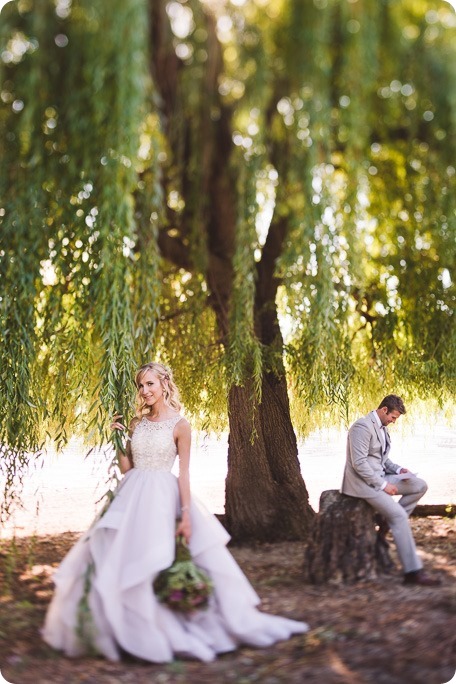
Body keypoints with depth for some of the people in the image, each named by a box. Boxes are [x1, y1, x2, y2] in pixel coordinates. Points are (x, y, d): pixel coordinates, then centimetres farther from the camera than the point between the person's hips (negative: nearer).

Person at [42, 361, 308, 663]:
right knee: (117, 559, 3)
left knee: (157, 563, -4)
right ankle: (118, 629, 19)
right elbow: (127, 467, 11)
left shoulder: (179, 425, -5)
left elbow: (184, 473, -6)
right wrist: (118, 438, 0)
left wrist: (186, 515, -12)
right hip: (131, 495, 5)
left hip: (162, 497, -5)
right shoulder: (137, 422, 10)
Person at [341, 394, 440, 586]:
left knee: (420, 486, -1)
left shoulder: (382, 427, 12)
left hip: (379, 477, 10)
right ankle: (412, 572, -14)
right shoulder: (363, 426, -19)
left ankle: (386, 523, 1)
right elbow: (359, 463, -24)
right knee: (399, 515, -19)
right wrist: (383, 485, -21)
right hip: (363, 482, -10)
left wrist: (397, 469, 3)